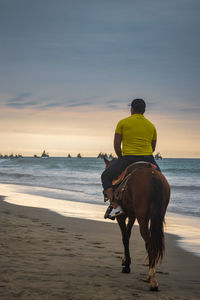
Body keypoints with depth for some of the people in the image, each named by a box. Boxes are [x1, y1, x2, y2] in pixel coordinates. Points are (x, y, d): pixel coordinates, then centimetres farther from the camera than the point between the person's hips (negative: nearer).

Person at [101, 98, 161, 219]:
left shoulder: (123, 123, 1)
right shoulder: (151, 126, 12)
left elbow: (116, 144, -1)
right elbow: (153, 148, 16)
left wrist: (121, 158, 13)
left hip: (128, 158, -3)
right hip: (148, 160, 3)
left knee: (106, 176, 16)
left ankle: (115, 205, 0)